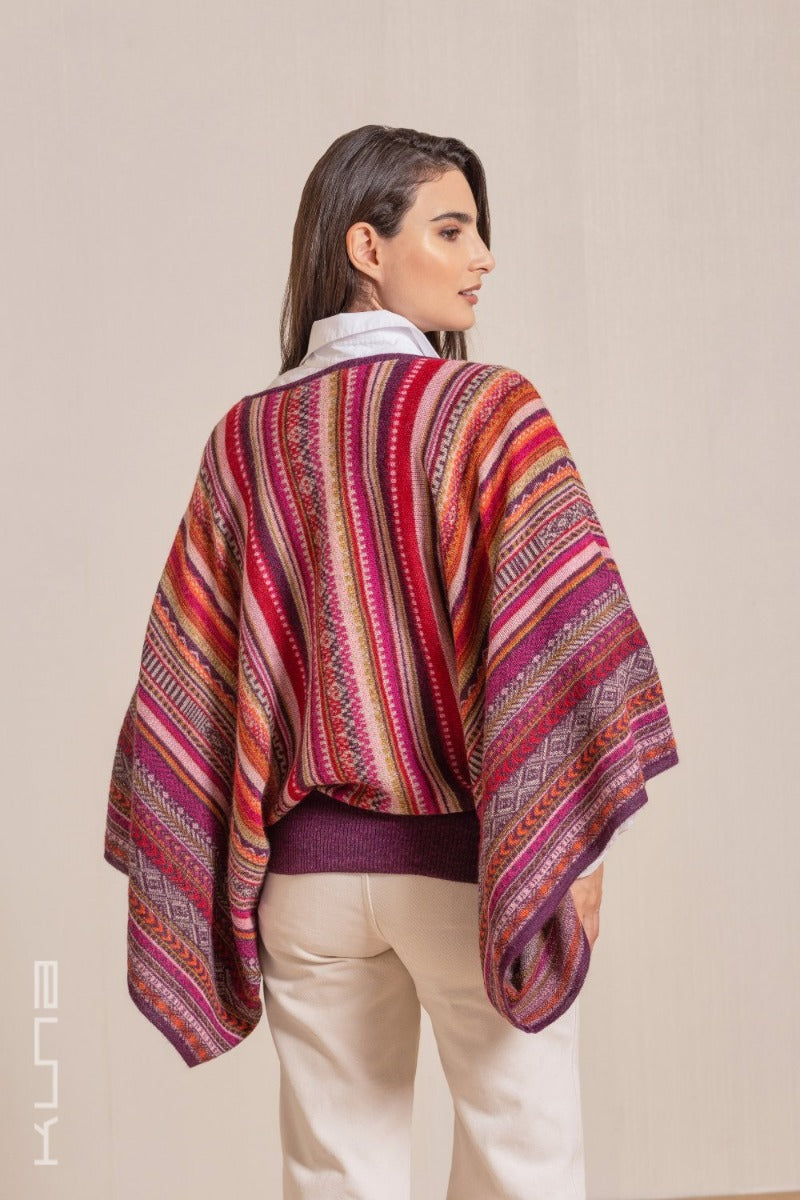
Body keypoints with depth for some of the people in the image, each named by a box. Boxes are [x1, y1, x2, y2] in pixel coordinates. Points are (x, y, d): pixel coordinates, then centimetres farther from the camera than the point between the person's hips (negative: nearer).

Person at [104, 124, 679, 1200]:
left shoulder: (246, 437, 3)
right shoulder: (489, 410, -10)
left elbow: (188, 674, 4)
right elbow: (560, 639, -16)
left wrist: (217, 884, 11)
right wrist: (578, 848, -8)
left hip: (305, 862, 4)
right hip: (468, 856, -4)